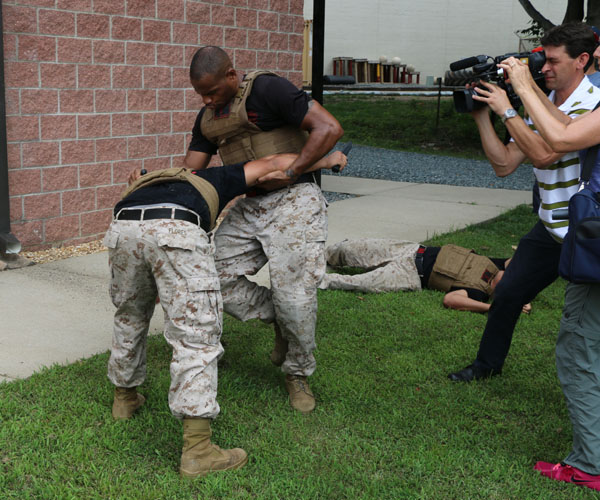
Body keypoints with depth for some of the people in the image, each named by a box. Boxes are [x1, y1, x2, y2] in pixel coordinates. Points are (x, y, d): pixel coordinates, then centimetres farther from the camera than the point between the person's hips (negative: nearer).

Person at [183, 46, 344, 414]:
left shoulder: (266, 89, -11)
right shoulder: (208, 117, 13)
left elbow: (329, 128, -17)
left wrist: (291, 172, -17)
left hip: (292, 200, -8)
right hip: (247, 207, 8)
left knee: (294, 295, -12)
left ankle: (298, 374, 13)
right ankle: (281, 321, 18)